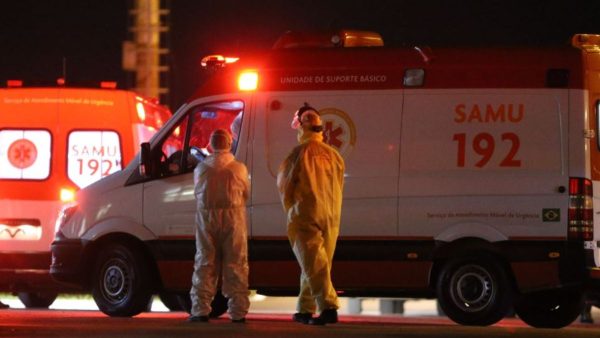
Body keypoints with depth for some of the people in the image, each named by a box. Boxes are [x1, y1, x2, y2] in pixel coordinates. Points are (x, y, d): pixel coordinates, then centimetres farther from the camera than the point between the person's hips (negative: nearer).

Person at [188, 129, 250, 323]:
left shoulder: (201, 168, -1)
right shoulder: (239, 169, -4)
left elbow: (197, 193, 9)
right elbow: (246, 194, 6)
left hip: (207, 217, 1)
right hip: (233, 217, -1)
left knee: (205, 263, 7)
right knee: (235, 264, 5)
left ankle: (201, 310, 2)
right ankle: (238, 312, 3)